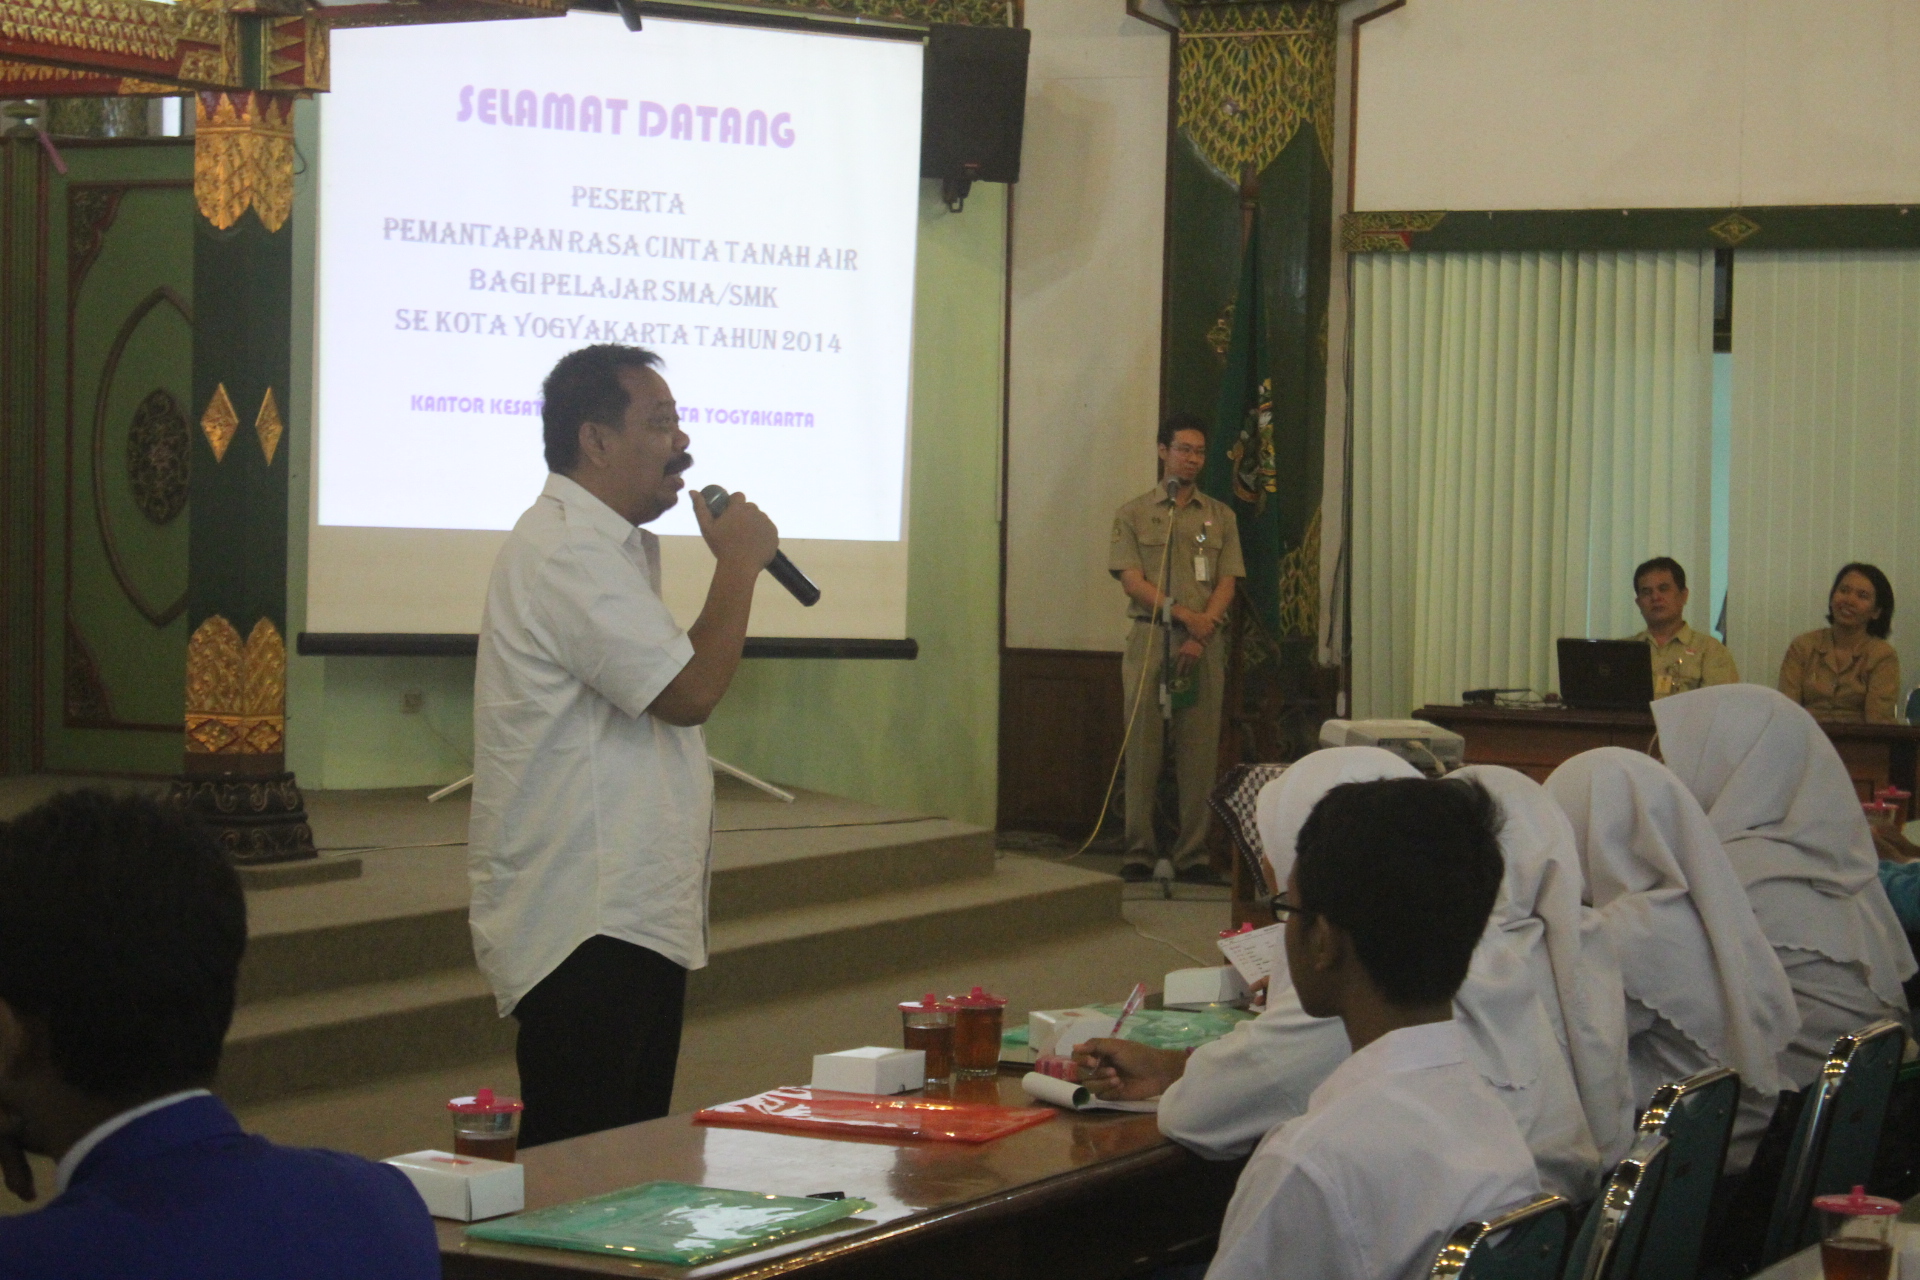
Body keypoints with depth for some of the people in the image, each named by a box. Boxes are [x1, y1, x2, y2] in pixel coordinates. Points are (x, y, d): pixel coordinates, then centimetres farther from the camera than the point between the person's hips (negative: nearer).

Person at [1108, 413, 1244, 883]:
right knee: (1143, 745, -4)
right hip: (1150, 637, -2)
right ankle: (1139, 852, -1)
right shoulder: (1134, 514, 8)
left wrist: (1202, 633, -10)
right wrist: (1184, 614, -13)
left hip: (1205, 644, 2)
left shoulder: (1221, 517, 14)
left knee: (1200, 751, -1)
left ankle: (1193, 854, 1)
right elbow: (1132, 581, -2)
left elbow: (1227, 584, 6)